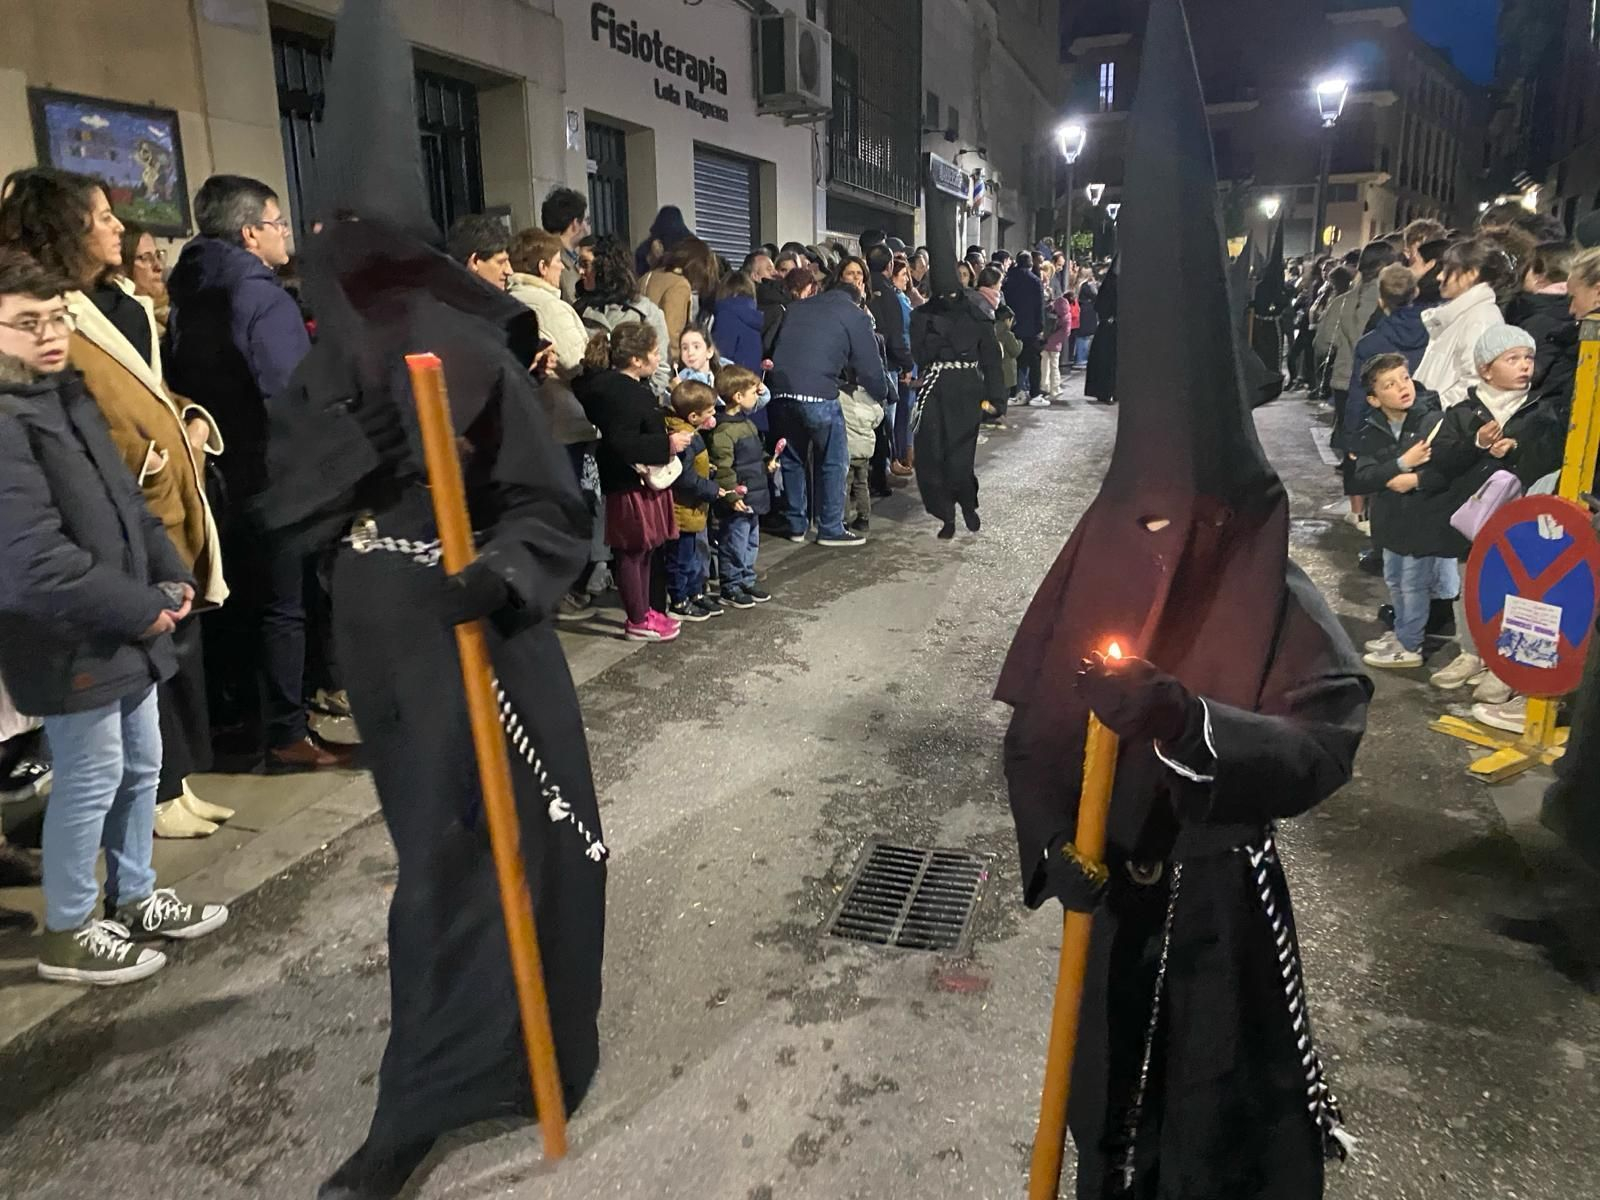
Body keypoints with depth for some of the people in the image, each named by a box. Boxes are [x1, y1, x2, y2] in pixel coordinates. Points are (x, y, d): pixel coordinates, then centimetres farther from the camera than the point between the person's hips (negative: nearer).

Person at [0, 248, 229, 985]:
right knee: (91, 780, 3)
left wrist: (172, 576, 3)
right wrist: (145, 610, -18)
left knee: (141, 766, 18)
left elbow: (124, 499, 16)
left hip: (122, 632, 9)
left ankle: (134, 899, 36)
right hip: (70, 643, -9)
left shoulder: (68, 393, 10)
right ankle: (67, 933, 22)